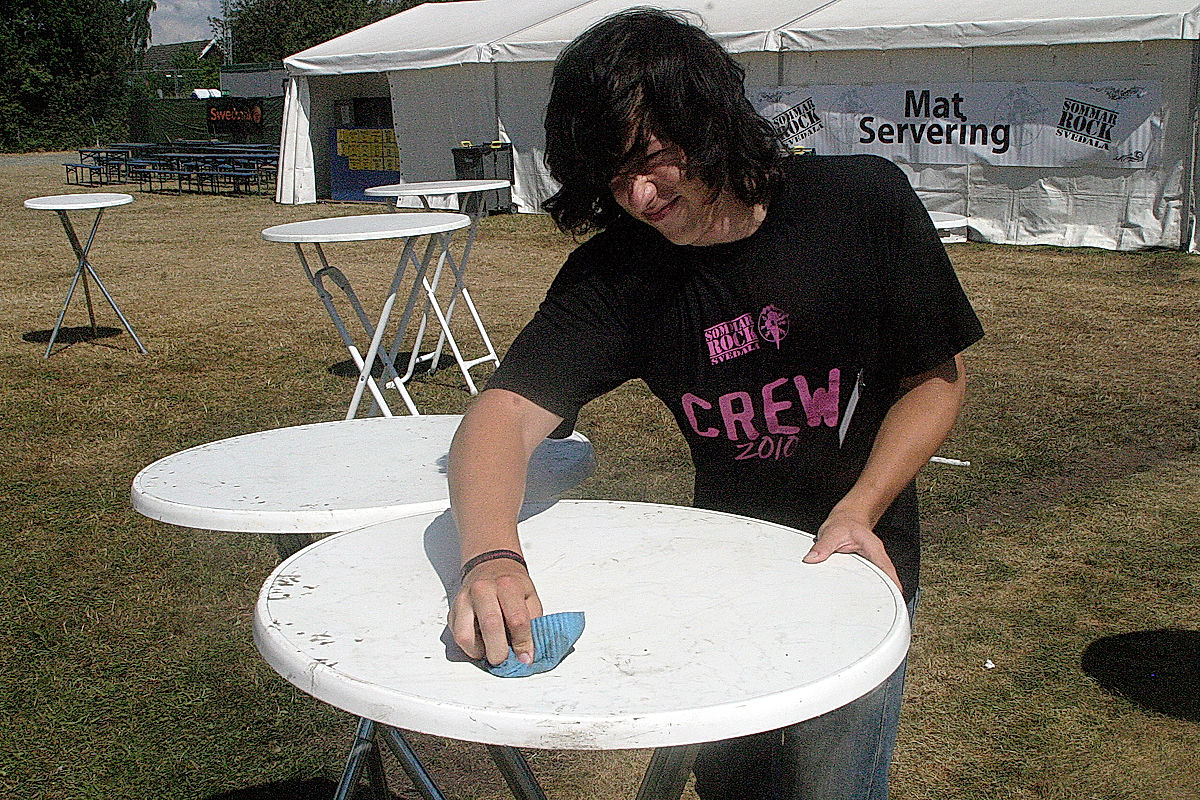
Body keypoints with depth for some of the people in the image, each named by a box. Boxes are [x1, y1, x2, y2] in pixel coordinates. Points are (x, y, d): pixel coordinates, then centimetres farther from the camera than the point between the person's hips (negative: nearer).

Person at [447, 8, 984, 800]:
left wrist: (859, 511, -21)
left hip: (857, 556, -2)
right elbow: (504, 415, -25)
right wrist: (493, 559, -44)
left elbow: (938, 376, -8)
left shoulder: (864, 202, -18)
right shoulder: (616, 274, -15)